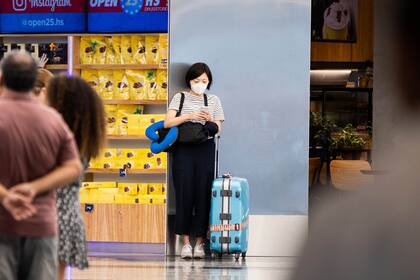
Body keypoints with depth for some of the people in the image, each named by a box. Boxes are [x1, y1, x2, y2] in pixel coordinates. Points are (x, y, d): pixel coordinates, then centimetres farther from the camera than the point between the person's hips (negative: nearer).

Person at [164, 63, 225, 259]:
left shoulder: (213, 100, 13)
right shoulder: (180, 98, 7)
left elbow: (217, 129, 10)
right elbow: (168, 123, -5)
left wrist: (210, 120, -10)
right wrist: (189, 116, -17)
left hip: (205, 150, 1)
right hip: (184, 149, -1)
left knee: (203, 193, -3)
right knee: (184, 193, -4)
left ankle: (200, 242, 1)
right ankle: (186, 242, 0)